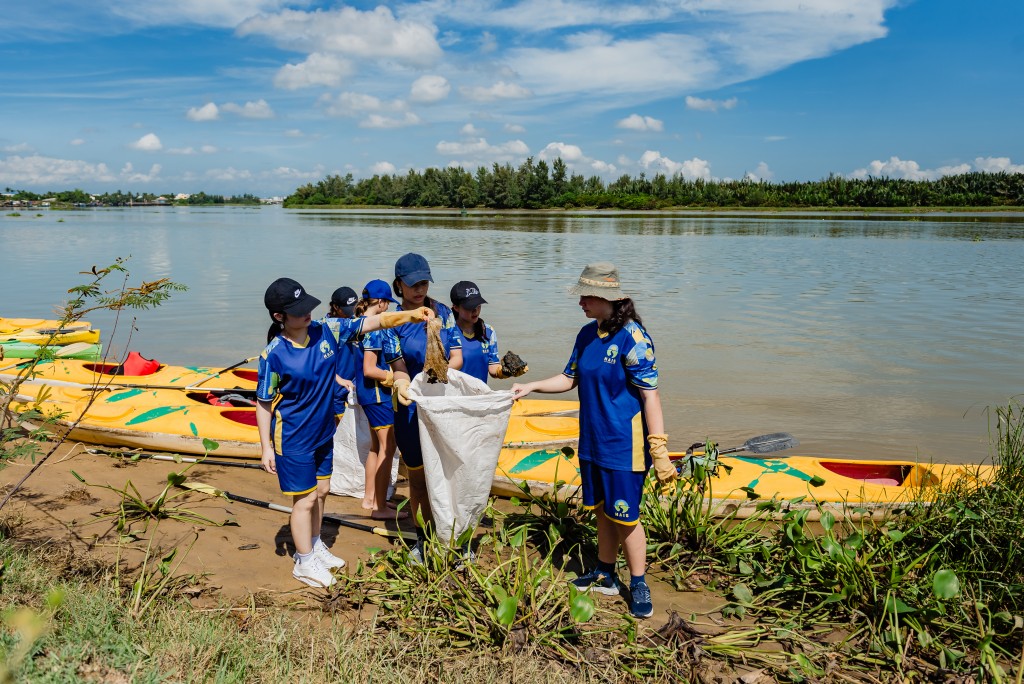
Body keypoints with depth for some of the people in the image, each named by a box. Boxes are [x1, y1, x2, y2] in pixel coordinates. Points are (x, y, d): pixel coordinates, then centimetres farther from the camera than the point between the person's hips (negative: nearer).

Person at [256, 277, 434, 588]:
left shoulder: (327, 330, -9)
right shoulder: (274, 355, -21)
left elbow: (371, 322, -7)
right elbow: (263, 404, -13)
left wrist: (409, 315, -19)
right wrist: (266, 447, -11)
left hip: (323, 432, 6)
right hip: (292, 438, -6)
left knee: (321, 491, 20)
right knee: (305, 499, 6)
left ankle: (314, 546, 42)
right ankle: (304, 563, 25)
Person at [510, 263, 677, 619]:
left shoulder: (632, 336, -18)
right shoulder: (587, 334, 5)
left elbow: (650, 393, -19)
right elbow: (569, 378, 16)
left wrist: (659, 449, -20)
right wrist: (531, 386, 4)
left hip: (624, 444, -7)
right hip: (593, 440, 7)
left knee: (625, 516, 1)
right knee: (603, 510, 18)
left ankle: (638, 585, 18)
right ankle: (605, 575, 34)